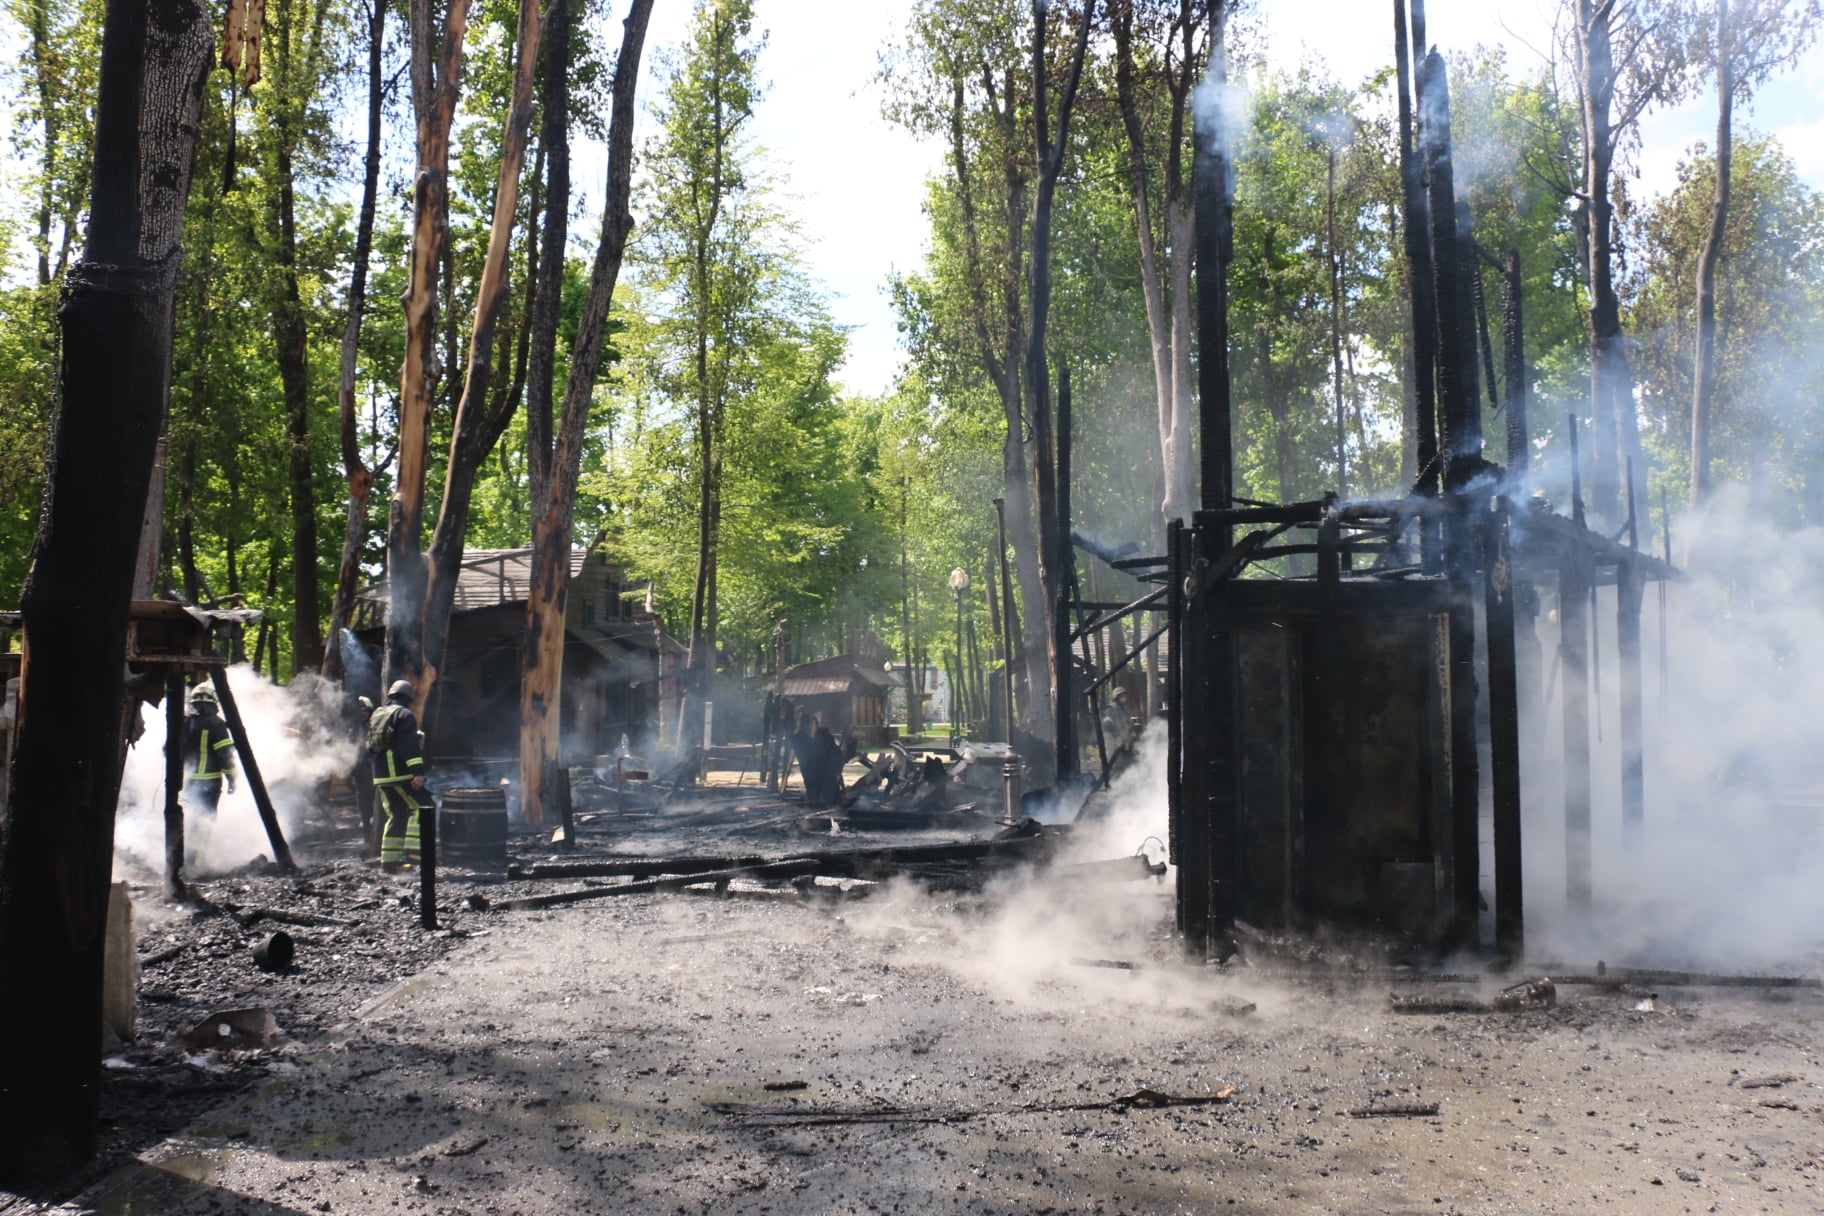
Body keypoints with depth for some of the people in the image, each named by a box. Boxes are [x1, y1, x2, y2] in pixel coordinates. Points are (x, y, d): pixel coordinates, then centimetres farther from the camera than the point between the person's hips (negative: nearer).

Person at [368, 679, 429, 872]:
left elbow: (370, 748, 26)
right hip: (401, 776, -8)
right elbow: (410, 746, -18)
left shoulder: (376, 716, 20)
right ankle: (413, 848, -16)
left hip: (380, 777, 8)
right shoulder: (404, 715, -6)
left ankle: (389, 860, 9)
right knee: (421, 808, -2)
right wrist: (418, 771, -23)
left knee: (396, 816, 12)